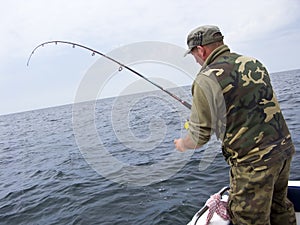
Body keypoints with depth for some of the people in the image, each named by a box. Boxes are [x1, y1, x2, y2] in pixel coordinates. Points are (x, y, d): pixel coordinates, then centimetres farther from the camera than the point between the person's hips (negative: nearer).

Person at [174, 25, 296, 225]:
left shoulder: (206, 79, -14)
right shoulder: (254, 63, 8)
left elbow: (199, 136, -10)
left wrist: (182, 145, 10)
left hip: (253, 161, -8)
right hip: (284, 148, 8)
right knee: (280, 208, 26)